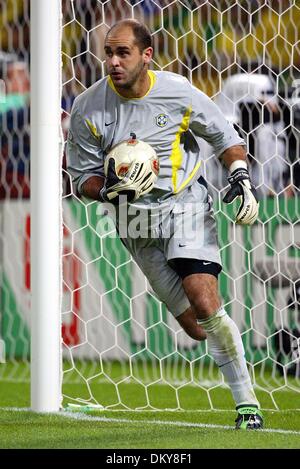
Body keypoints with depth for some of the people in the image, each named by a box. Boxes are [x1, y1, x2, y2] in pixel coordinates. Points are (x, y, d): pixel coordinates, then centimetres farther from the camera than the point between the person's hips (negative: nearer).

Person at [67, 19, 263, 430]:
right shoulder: (87, 109, -6)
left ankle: (248, 404, -11)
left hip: (186, 206, -2)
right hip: (137, 224, 2)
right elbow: (83, 177, 2)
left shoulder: (180, 94, -8)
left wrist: (241, 179, -7)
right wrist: (110, 191, -18)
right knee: (196, 327, -2)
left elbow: (226, 138, 8)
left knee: (204, 303, -20)